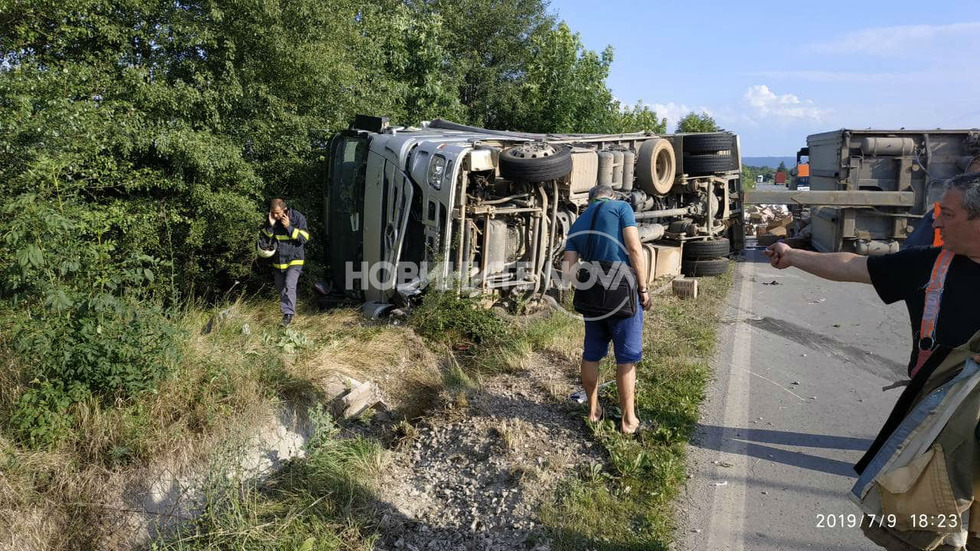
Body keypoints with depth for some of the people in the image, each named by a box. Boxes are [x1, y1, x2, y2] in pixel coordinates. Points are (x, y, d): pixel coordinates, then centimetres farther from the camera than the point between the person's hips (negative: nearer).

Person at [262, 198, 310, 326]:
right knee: (280, 287, 14)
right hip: (277, 261, 5)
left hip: (294, 260, -5)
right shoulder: (270, 219, -2)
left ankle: (288, 313, -18)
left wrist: (289, 227, -26)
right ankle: (290, 308, 33)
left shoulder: (298, 218, -13)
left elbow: (304, 238, -17)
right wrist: (270, 226, -19)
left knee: (289, 286, -20)